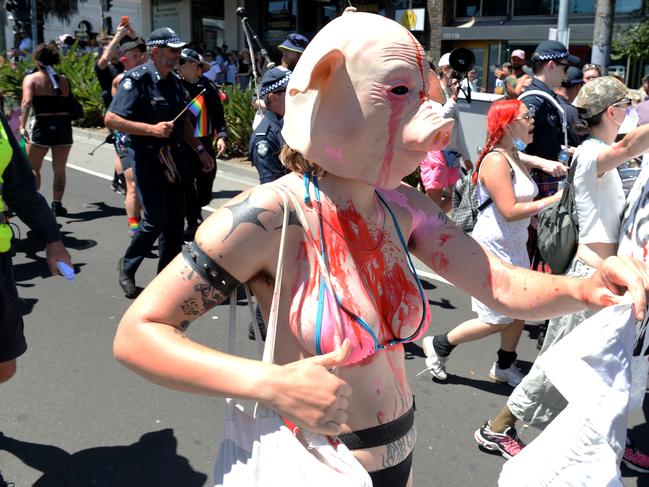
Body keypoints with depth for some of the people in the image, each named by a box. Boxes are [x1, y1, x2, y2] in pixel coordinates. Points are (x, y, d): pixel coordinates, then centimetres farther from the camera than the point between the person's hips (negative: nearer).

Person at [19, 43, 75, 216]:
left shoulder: (31, 79, -1)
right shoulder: (63, 80, 8)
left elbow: (27, 102, -15)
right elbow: (70, 104, 3)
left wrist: (22, 126, -20)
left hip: (42, 126, -2)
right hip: (64, 126, 2)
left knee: (32, 168, 16)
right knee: (59, 169, 11)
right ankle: (57, 204, 13)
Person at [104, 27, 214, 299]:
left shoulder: (174, 81, 12)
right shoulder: (137, 80, -11)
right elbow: (111, 119, -18)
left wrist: (199, 149, 15)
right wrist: (152, 129, -23)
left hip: (173, 156, 7)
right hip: (147, 156, -7)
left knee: (175, 220, 7)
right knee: (155, 219, -9)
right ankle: (127, 267, 15)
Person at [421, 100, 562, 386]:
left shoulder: (515, 157, 11)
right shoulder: (496, 160, -19)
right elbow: (510, 211, -24)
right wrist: (552, 201, -20)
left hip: (514, 247, 9)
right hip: (493, 248, -9)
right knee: (498, 319, -1)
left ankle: (504, 367, 31)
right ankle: (438, 345, 16)